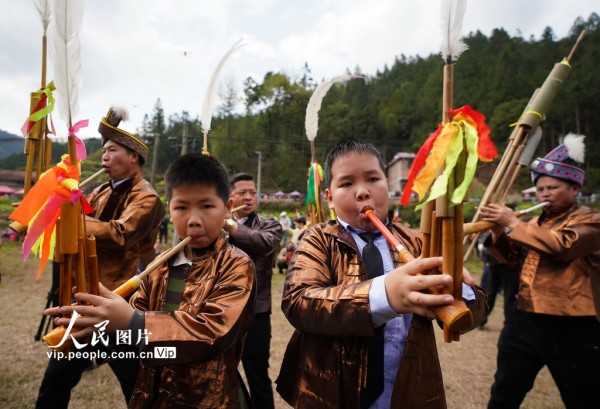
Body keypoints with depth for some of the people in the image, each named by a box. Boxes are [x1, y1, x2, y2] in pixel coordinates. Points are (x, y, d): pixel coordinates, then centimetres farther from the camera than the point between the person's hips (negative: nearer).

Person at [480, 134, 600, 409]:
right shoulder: (535, 223, 14)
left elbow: (562, 245, -27)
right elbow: (509, 255, 14)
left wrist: (513, 224, -24)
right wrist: (497, 231, -5)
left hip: (572, 329, -6)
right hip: (527, 321, 6)